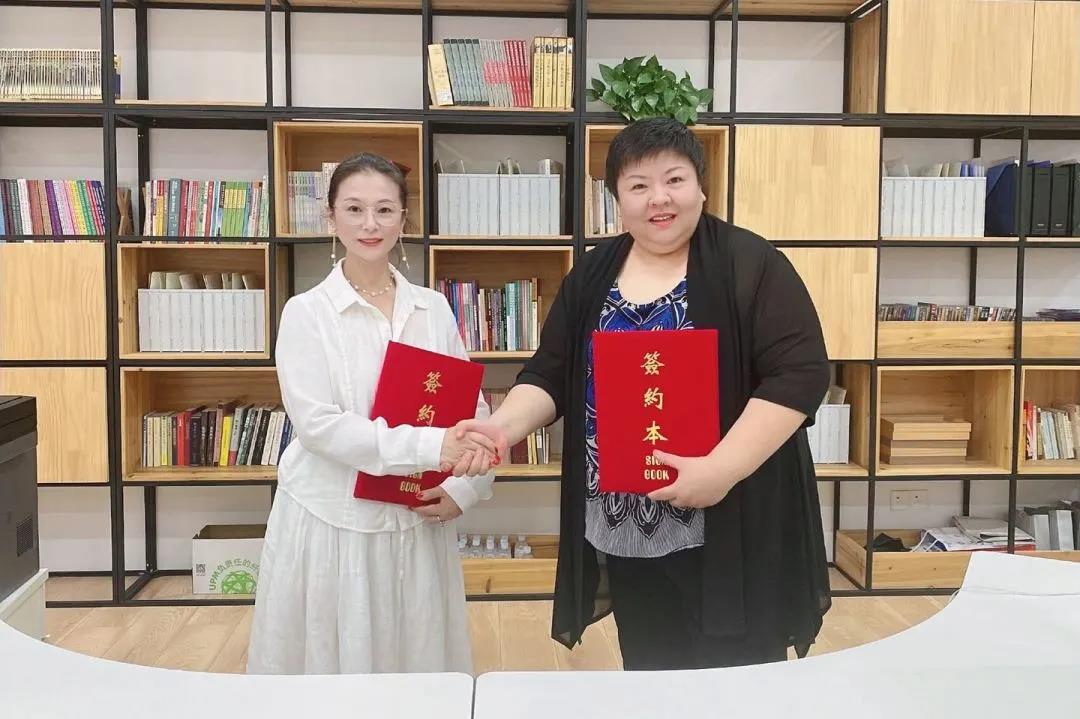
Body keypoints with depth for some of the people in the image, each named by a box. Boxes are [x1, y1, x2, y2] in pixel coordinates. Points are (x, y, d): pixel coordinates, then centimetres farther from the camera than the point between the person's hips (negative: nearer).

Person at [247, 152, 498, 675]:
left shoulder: (434, 308, 4)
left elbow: (471, 406, 7)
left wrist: (464, 488, -7)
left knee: (418, 664, 13)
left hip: (418, 521, 3)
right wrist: (431, 446, -25)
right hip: (332, 521, -2)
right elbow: (317, 423, -16)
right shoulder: (307, 311, -6)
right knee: (327, 662, 9)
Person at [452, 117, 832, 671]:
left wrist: (723, 468, -22)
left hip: (731, 532, -4)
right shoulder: (592, 276, 7)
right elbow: (550, 374, 9)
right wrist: (506, 425, -11)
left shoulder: (750, 266, -7)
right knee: (649, 683, 18)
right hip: (624, 532, 4)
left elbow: (799, 372, -13)